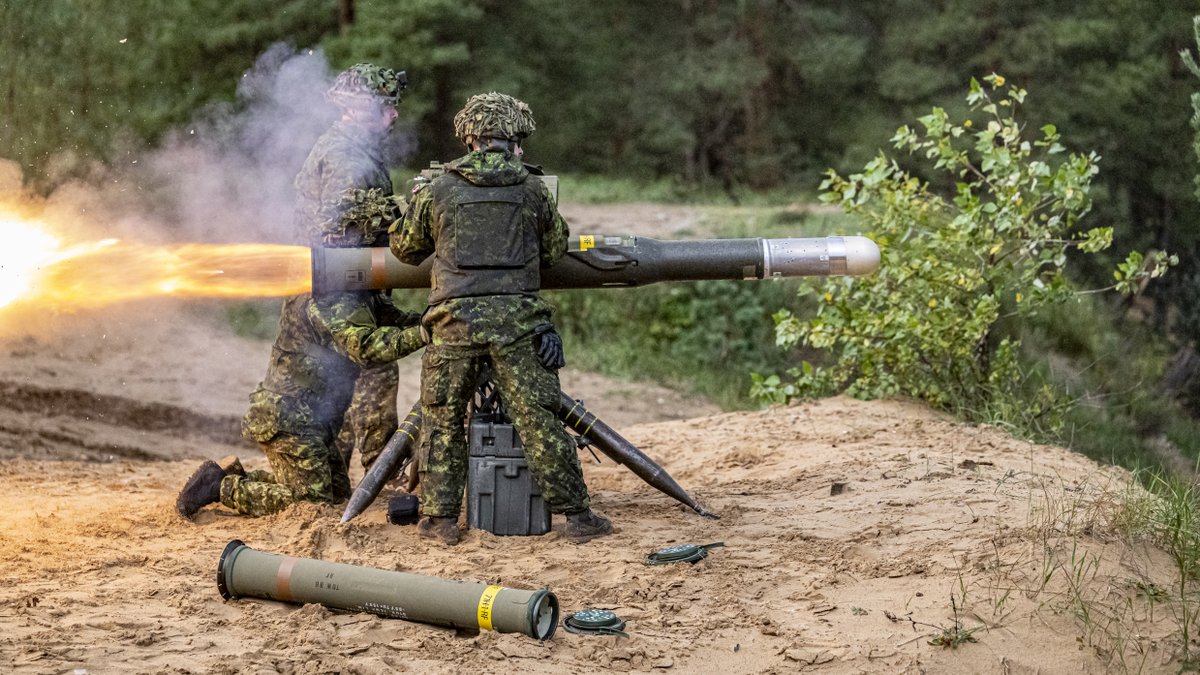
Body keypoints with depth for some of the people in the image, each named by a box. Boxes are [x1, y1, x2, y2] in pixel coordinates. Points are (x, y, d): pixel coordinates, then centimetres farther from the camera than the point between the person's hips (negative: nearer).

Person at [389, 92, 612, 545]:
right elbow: (556, 249, 15)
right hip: (516, 319, 0)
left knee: (443, 420, 11)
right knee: (538, 418, 2)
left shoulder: (439, 190, 4)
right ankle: (576, 515, 4)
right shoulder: (532, 188, 4)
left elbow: (405, 248, 17)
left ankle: (440, 517, 10)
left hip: (454, 317, 0)